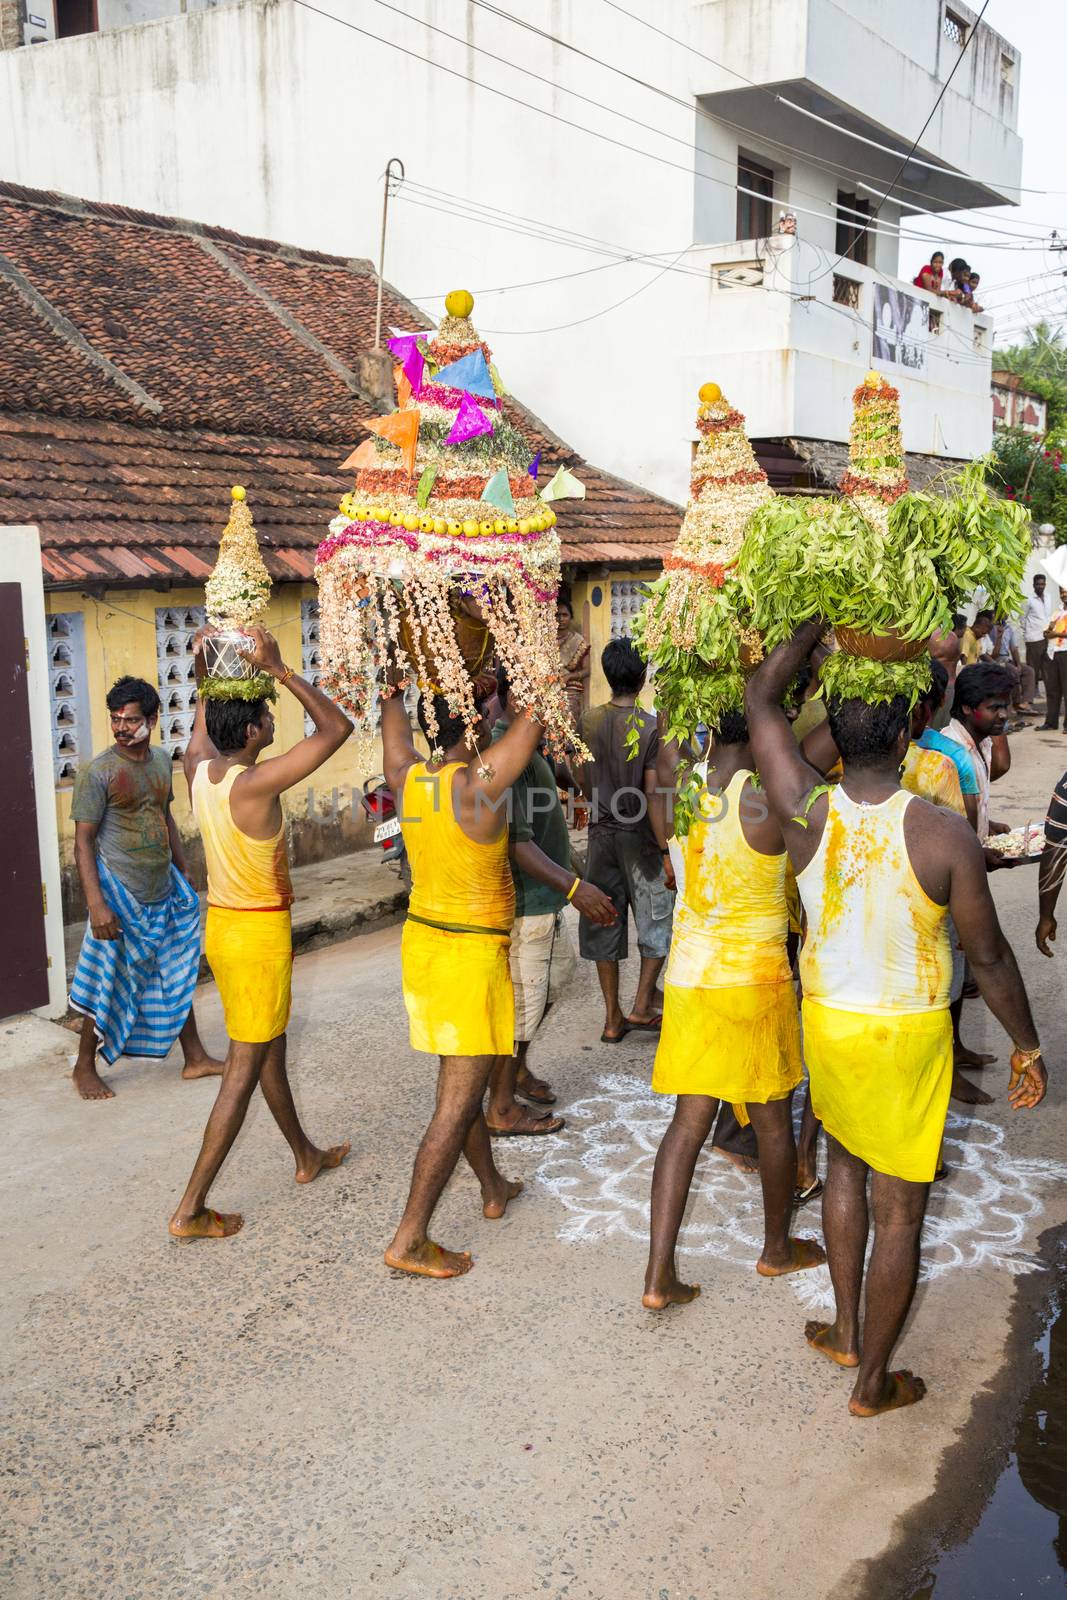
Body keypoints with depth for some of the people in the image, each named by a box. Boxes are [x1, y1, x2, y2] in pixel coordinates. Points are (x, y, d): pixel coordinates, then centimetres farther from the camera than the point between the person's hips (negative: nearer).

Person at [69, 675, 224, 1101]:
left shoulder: (161, 760, 5)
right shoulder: (98, 771, -15)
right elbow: (83, 841, -16)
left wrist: (185, 872, 18)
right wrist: (96, 904, -22)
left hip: (164, 890, 7)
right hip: (121, 894, -7)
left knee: (178, 977, 15)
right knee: (110, 984, 2)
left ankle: (195, 1058, 27)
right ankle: (84, 1067, 20)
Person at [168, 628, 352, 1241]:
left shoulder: (198, 769, -3)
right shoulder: (256, 783, -24)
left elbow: (202, 726, 22)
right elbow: (337, 727, -22)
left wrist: (207, 672, 11)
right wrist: (280, 669, -22)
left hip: (221, 925, 9)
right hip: (259, 934, -8)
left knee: (270, 1046, 22)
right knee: (246, 1066, 0)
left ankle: (306, 1155, 41)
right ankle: (192, 1209, 4)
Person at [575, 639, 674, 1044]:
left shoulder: (588, 721, -1)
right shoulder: (651, 727, -14)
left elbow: (581, 780, 6)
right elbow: (652, 794, -15)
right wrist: (667, 847, -7)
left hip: (601, 833, 4)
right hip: (639, 836, -4)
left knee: (605, 923, 10)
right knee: (658, 919, 12)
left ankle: (612, 1018, 16)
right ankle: (641, 1007, 10)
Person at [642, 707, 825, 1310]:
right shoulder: (767, 802, -21)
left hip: (688, 978, 5)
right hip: (756, 979, -5)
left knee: (689, 1123, 11)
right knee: (774, 1120, 17)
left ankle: (660, 1276, 9)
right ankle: (778, 1248, 37)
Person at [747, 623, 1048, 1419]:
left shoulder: (807, 811, -14)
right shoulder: (943, 833, -20)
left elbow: (761, 696, -1)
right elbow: (989, 956, -11)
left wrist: (823, 622, 2)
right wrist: (1028, 1046, 3)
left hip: (829, 1020, 3)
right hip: (910, 1031, -3)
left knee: (846, 1162, 27)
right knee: (900, 1210, 11)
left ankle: (845, 1331, 39)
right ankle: (873, 1380, 26)